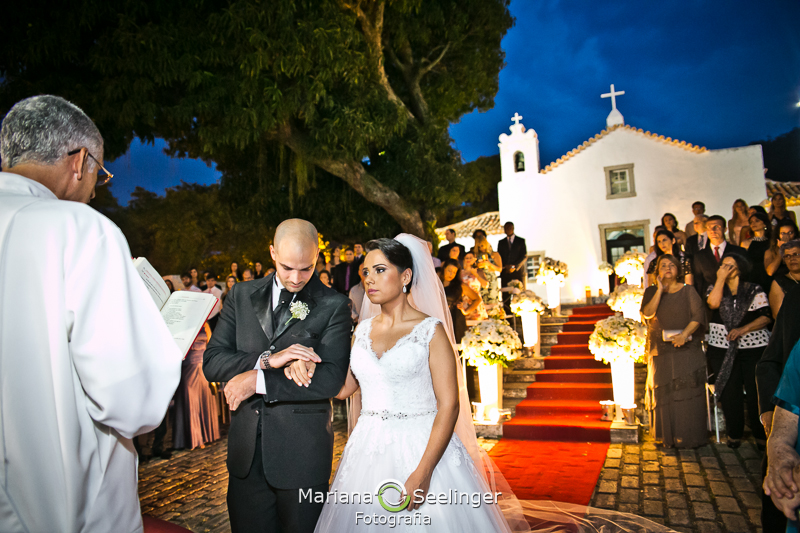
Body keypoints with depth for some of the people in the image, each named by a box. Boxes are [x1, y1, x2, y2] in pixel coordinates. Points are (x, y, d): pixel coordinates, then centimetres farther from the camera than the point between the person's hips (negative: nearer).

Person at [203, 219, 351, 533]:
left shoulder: (334, 305, -8)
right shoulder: (241, 295, 3)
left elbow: (331, 379, -16)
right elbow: (212, 362, -3)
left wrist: (258, 381, -17)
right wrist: (266, 360, -20)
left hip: (302, 452, -3)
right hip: (245, 449, 3)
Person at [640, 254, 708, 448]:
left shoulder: (688, 291, 6)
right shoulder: (652, 292, 9)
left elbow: (698, 315, -4)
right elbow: (647, 313, -7)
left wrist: (685, 334, -18)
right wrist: (660, 290, -11)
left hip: (687, 348, -1)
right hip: (662, 350, 1)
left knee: (688, 390, -4)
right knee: (665, 393, 1)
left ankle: (690, 437, 5)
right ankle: (669, 437, 10)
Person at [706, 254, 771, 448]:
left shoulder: (755, 290, 6)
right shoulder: (714, 288, 11)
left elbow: (766, 317, -3)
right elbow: (713, 303, -12)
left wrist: (743, 329, -16)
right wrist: (721, 278, -8)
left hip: (754, 346, -1)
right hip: (722, 348, 1)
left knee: (756, 390, -6)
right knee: (729, 391, -2)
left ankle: (760, 433, 8)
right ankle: (734, 433, 10)